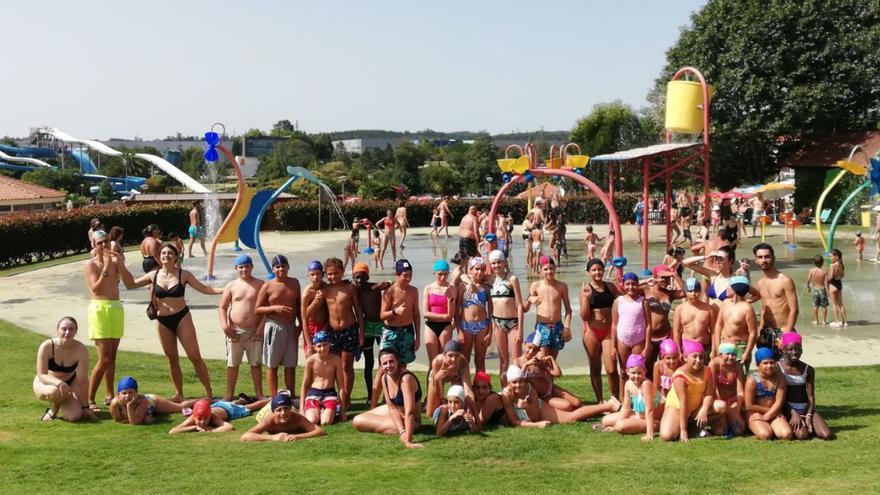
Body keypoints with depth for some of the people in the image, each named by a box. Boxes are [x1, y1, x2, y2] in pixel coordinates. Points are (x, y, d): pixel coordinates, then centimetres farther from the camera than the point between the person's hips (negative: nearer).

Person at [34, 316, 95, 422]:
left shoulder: (81, 349, -22)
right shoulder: (47, 346, -25)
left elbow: (83, 381, -19)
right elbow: (41, 375, -24)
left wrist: (85, 407, -16)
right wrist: (59, 383, -45)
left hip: (69, 383, 2)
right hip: (46, 383, -2)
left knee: (75, 416, -20)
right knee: (55, 391, -40)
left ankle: (60, 404, 16)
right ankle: (54, 409, -2)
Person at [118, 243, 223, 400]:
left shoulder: (183, 275, -2)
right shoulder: (154, 275, 4)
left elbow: (204, 288, 0)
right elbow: (130, 284, 12)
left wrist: (224, 290, -12)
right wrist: (121, 267, 1)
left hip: (182, 318, -3)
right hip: (162, 321, 3)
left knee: (195, 357, -6)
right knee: (172, 359, 9)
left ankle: (209, 392, -1)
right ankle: (178, 394, 19)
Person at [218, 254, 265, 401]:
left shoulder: (260, 285, 2)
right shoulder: (231, 286, 5)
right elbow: (222, 307, 7)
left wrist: (261, 327, -10)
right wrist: (224, 325, -8)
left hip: (255, 331, -1)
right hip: (235, 330, 1)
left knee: (256, 363, 5)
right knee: (232, 364, 6)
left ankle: (259, 394, 13)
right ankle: (229, 394, 15)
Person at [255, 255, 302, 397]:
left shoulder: (294, 283, 9)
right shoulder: (267, 286, -3)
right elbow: (257, 309, -2)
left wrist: (300, 325, 7)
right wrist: (274, 308, -16)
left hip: (291, 328, 4)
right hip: (274, 327, -4)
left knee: (291, 365, 8)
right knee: (272, 365, 3)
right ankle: (274, 399, 8)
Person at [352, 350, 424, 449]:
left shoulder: (406, 378, -33)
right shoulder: (385, 378, -10)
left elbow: (409, 411, -38)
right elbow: (392, 407, -12)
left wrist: (408, 440, -45)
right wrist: (401, 431, -27)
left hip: (409, 420, -8)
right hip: (393, 413, 8)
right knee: (357, 420, 7)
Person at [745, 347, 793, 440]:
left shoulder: (780, 377, -2)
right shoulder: (752, 380, -11)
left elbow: (779, 402, -6)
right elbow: (749, 406, -12)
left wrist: (766, 417, -15)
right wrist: (771, 410, -9)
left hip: (774, 414, 3)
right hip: (756, 414, -3)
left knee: (787, 435, -23)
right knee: (765, 435, -30)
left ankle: (771, 428, 8)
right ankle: (756, 428, 4)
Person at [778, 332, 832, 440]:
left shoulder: (808, 370, 5)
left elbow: (811, 396, 3)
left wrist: (808, 416, -12)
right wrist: (793, 413, -18)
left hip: (805, 408, 4)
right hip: (787, 408, -4)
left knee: (826, 435, -16)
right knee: (802, 435, -28)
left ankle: (806, 426, 12)